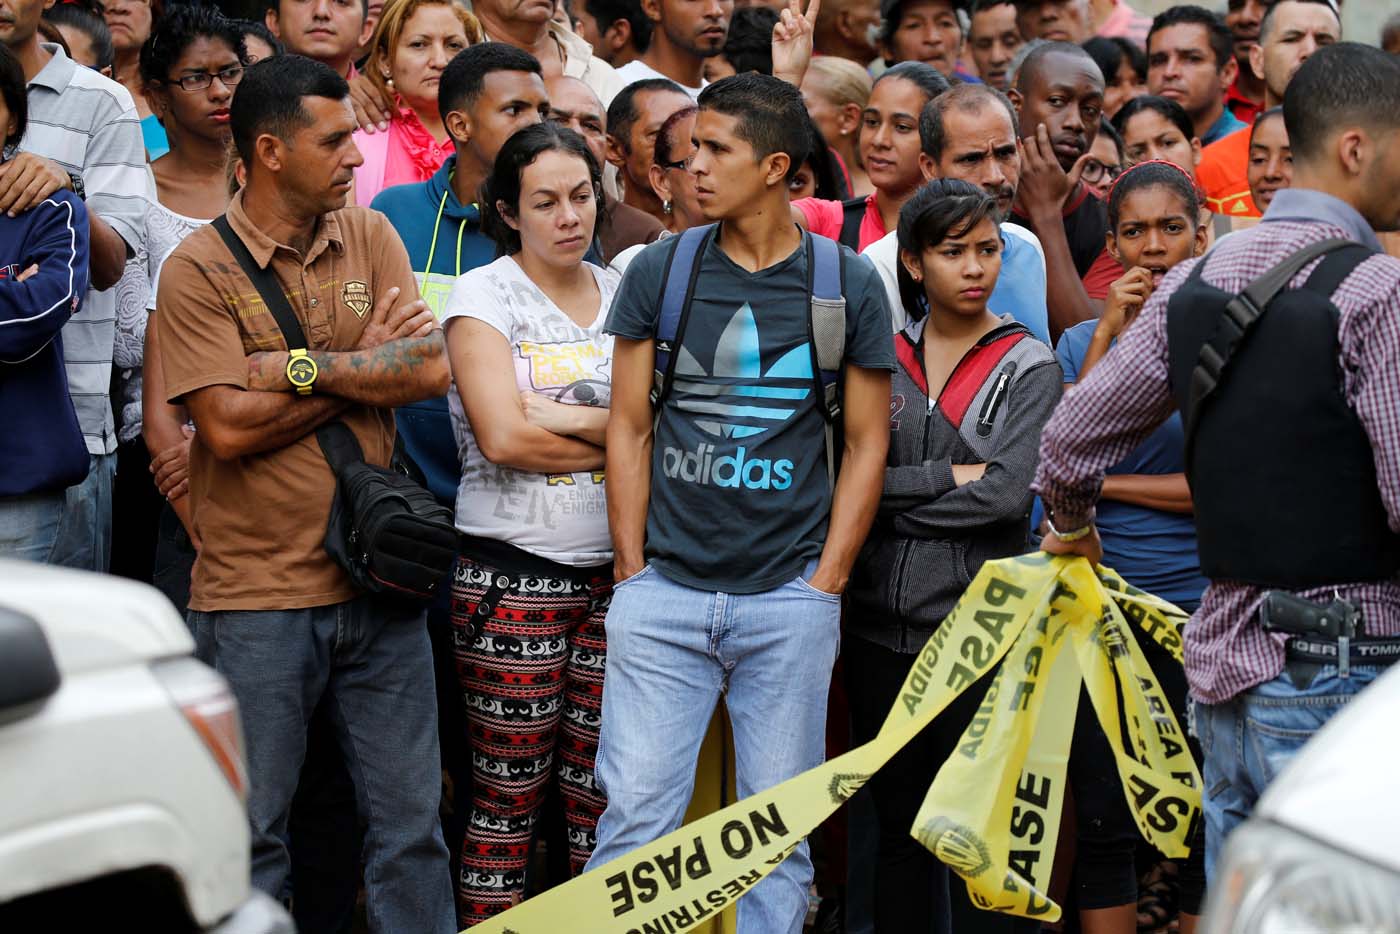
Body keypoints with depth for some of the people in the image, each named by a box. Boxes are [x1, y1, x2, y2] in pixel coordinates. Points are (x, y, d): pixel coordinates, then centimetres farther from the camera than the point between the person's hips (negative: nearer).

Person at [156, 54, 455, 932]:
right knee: (253, 835, 6)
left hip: (376, 582, 4)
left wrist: (299, 367, -13)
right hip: (256, 595, -4)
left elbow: (432, 368, -5)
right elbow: (229, 425, -16)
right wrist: (367, 366, -8)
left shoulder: (369, 236, 7)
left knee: (411, 820, 9)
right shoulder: (200, 267, -6)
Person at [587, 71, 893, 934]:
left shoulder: (848, 285, 1)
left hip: (791, 599, 0)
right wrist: (634, 573, 1)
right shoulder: (660, 270, 3)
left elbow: (867, 445, 4)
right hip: (665, 594, 1)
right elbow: (629, 427, 7)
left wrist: (825, 585, -2)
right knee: (637, 808, -3)